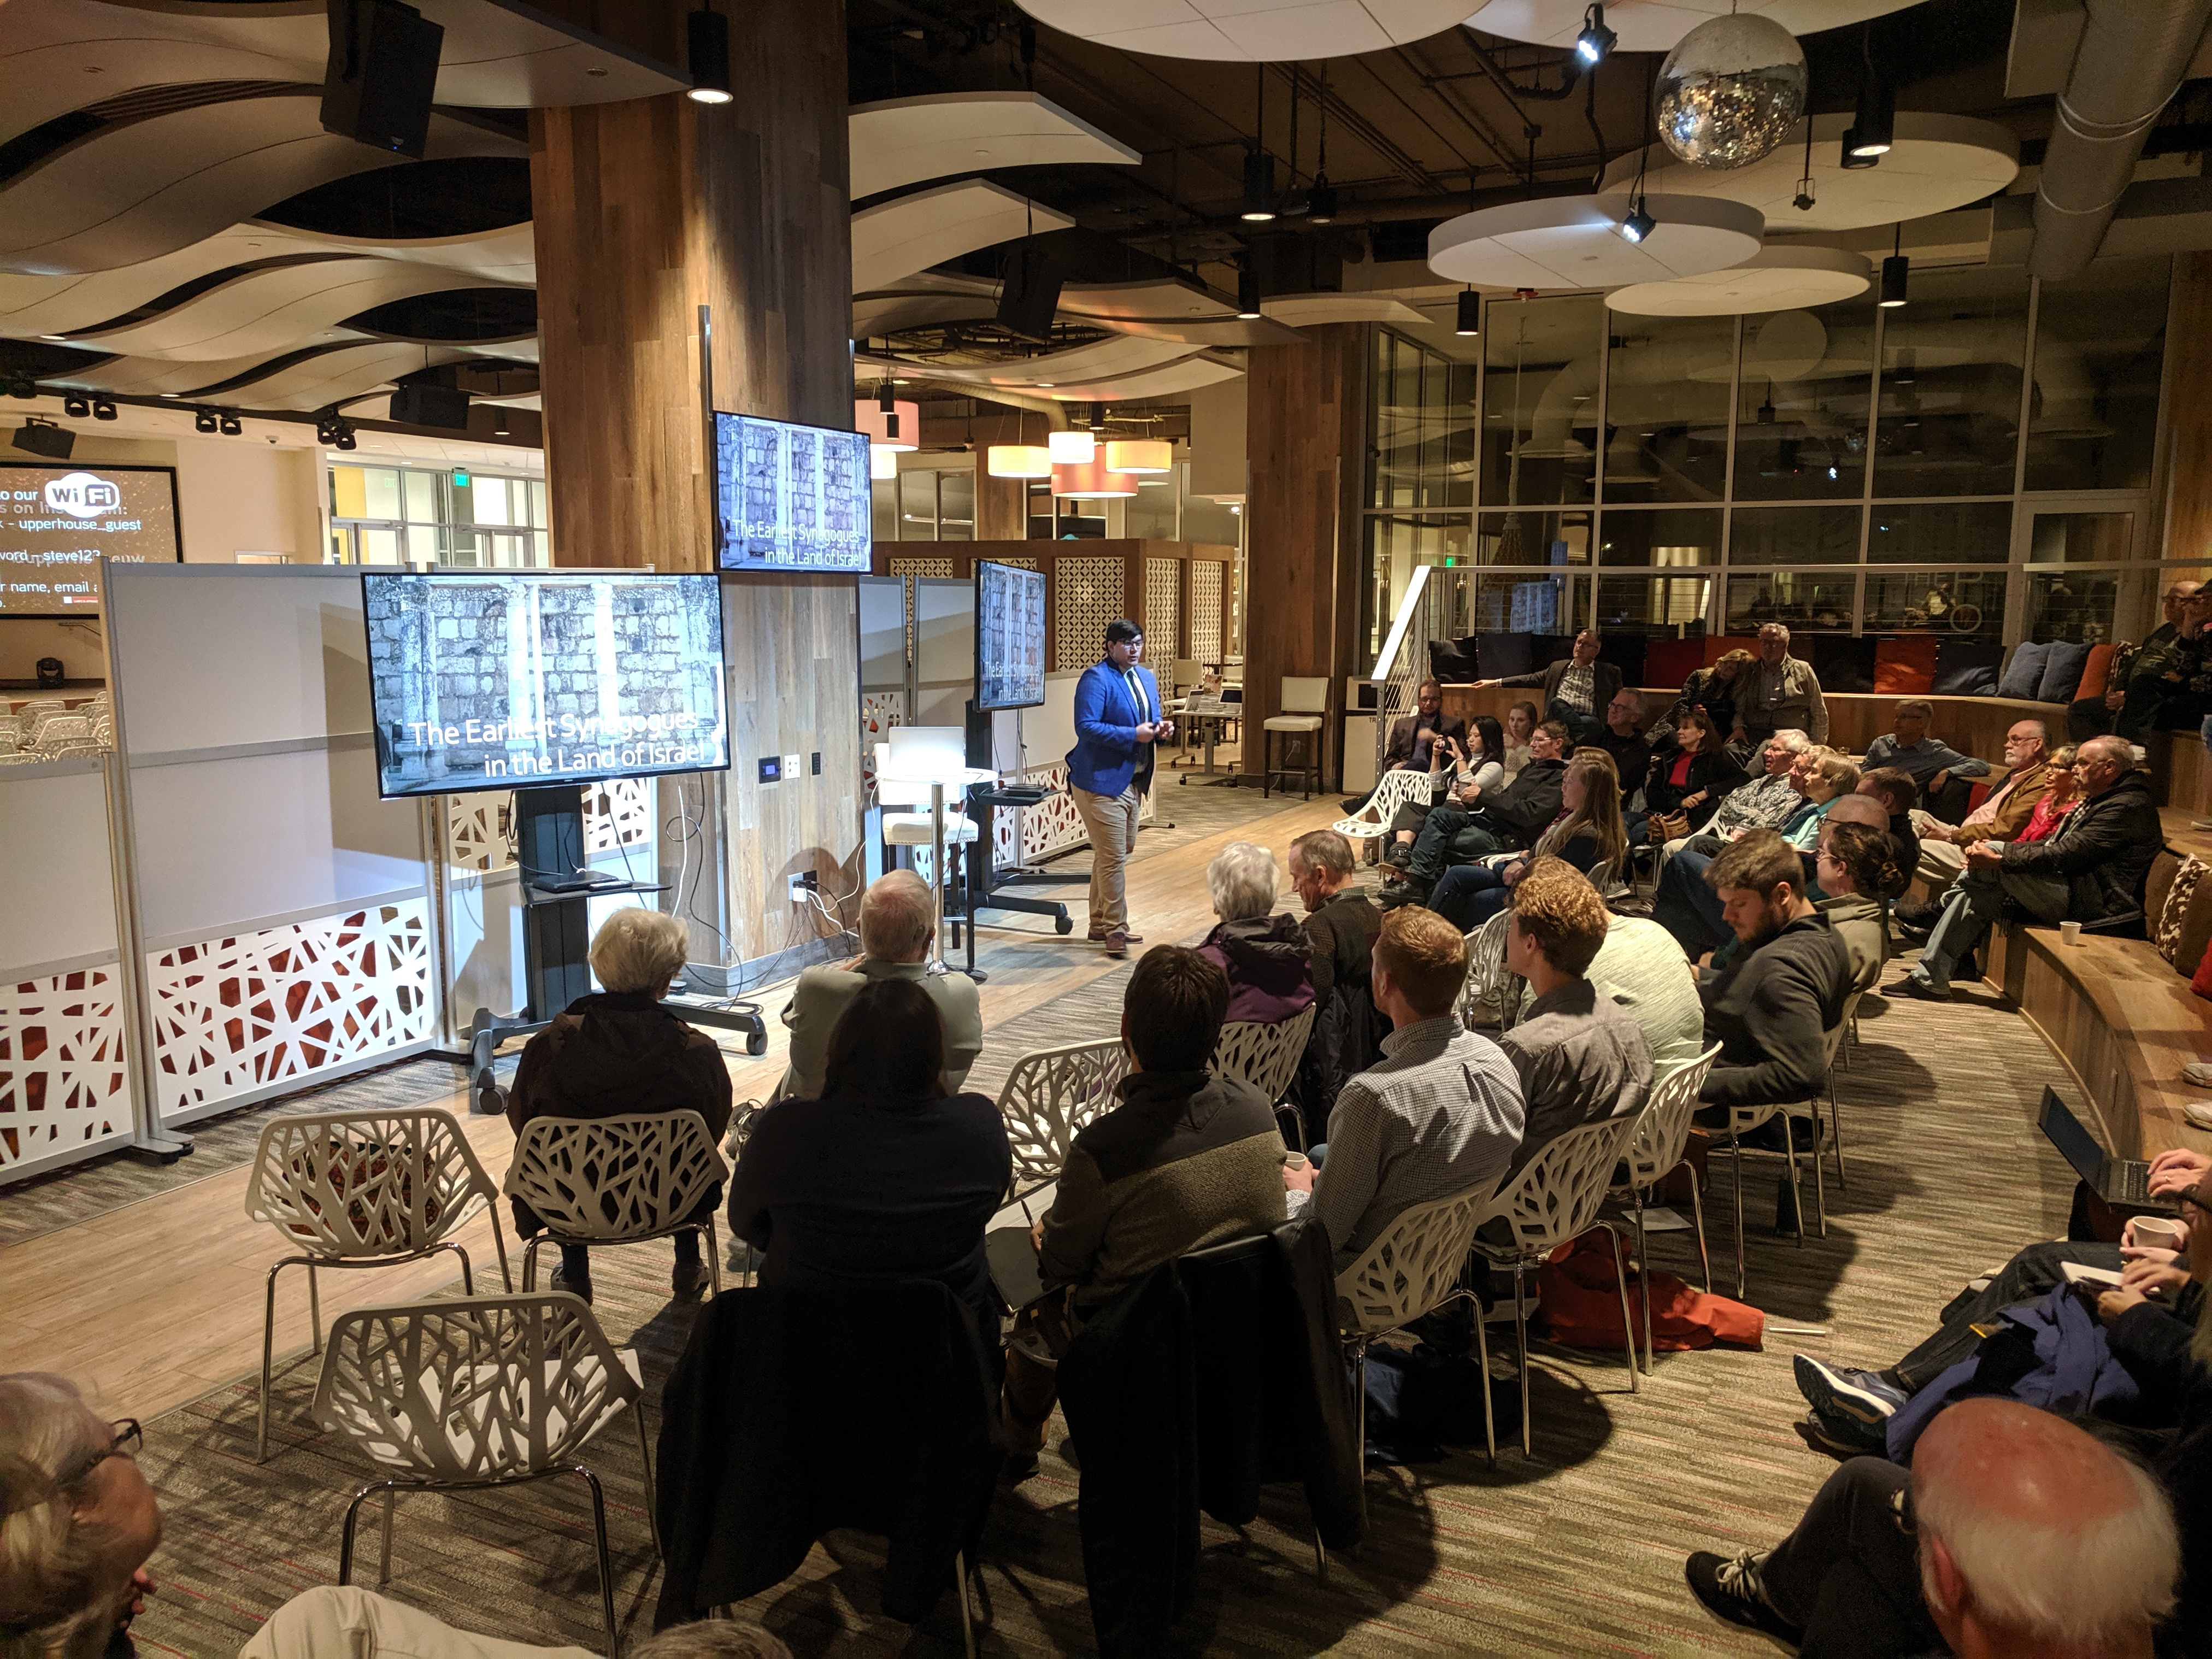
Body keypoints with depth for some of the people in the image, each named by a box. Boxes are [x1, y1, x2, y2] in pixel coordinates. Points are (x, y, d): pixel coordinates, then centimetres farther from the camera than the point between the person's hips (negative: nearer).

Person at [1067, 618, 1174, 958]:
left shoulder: (1146, 677, 14)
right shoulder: (1096, 679, -14)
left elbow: (1150, 720, 23)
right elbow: (1086, 727, -22)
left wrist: (1161, 729, -2)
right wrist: (1134, 735, -25)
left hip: (1132, 781, 9)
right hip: (1100, 781, -9)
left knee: (1115, 855, 17)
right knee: (1113, 859, -7)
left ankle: (1100, 925, 28)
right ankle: (1115, 930, 3)